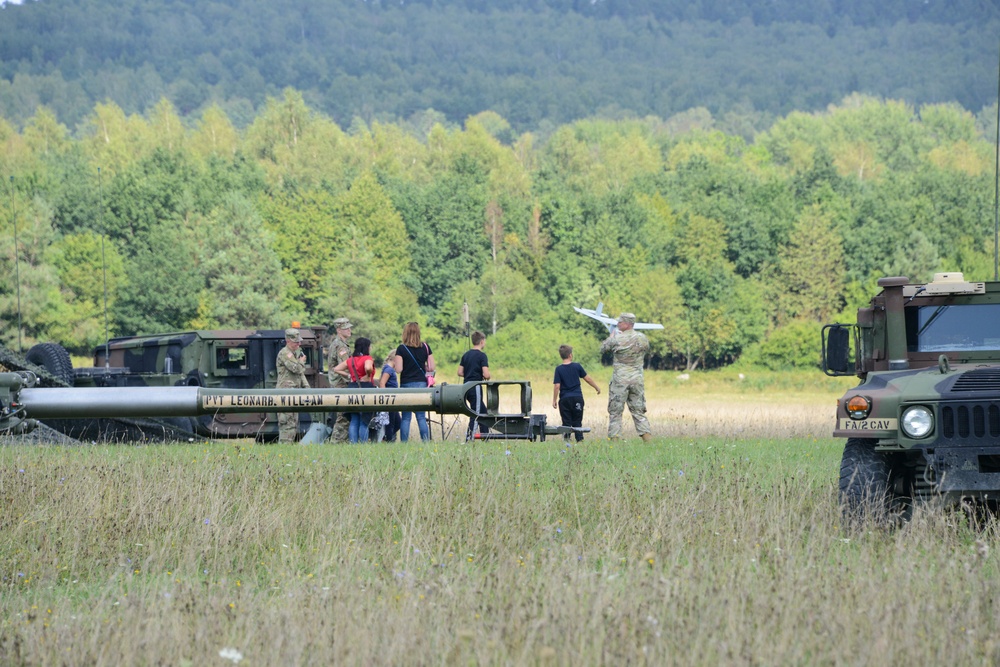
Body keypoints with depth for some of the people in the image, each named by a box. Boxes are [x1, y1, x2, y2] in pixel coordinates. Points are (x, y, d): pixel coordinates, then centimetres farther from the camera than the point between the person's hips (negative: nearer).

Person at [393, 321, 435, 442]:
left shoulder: (401, 349, -7)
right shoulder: (425, 347, 2)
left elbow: (398, 369, -11)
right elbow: (431, 368, 1)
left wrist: (394, 363, 9)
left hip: (407, 384, -2)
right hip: (421, 384, 2)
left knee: (405, 418, 3)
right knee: (421, 417, 6)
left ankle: (404, 443, -1)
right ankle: (426, 441, -2)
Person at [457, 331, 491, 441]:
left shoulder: (466, 355, 10)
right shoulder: (482, 355, -11)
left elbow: (460, 372, 11)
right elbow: (486, 374, -18)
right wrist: (487, 377, 3)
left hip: (467, 387, 8)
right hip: (476, 387, -8)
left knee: (483, 412, 16)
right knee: (476, 414, -3)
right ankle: (469, 438, -8)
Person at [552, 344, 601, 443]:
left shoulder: (559, 369, -6)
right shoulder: (577, 366, -2)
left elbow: (556, 386, -10)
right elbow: (588, 379, 5)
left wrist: (554, 400, -2)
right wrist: (597, 388, 19)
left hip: (564, 399, -1)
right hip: (577, 398, 1)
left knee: (566, 422, 7)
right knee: (577, 422, 9)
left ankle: (566, 438, 0)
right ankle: (580, 439, 5)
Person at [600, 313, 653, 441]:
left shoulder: (617, 339, -11)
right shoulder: (643, 339, 1)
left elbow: (602, 349, 3)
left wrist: (612, 335, 18)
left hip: (620, 379, -4)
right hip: (637, 378, 4)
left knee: (615, 411, 5)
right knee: (638, 410, 11)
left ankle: (614, 437, 0)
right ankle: (646, 435, 1)